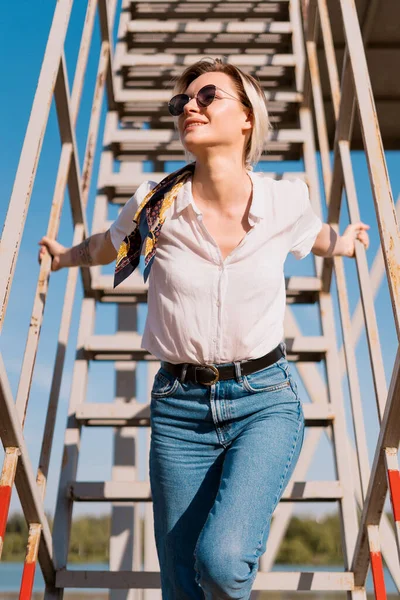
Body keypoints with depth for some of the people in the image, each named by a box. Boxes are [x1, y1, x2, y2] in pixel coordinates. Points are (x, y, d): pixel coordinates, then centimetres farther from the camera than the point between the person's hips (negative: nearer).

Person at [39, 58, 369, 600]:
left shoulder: (285, 200, -4)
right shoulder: (155, 205, -5)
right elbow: (107, 246, 20)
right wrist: (67, 256, 33)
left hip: (265, 400, -1)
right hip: (179, 406, 1)